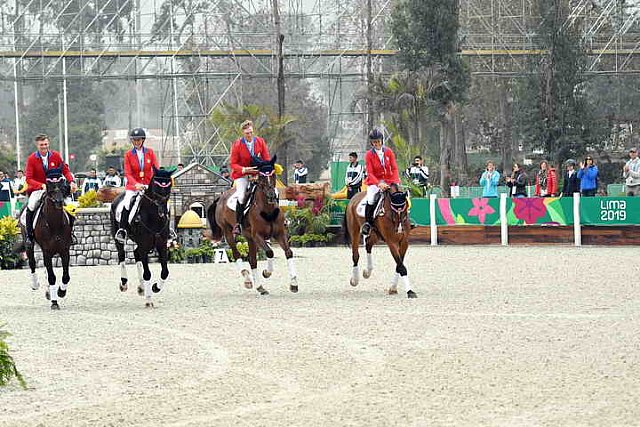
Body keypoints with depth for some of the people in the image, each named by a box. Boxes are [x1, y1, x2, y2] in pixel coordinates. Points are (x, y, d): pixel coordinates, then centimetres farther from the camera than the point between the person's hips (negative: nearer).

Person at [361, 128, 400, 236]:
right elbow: (370, 173, -11)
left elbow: (394, 169, 1)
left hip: (389, 180, 2)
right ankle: (367, 223, -12)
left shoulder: (388, 152, 2)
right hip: (374, 182, -2)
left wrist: (395, 182, -15)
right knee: (371, 199, -28)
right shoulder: (369, 155, -5)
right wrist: (379, 184, -27)